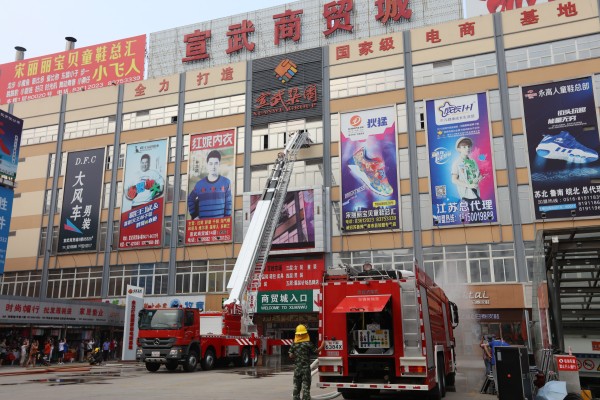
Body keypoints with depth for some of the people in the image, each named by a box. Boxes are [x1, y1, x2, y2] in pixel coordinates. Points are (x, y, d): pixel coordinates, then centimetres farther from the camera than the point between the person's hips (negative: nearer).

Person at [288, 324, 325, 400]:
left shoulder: (294, 344, 3)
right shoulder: (308, 343, -8)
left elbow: (291, 355, 0)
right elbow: (316, 351, -3)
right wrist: (322, 345, 10)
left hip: (297, 368, 4)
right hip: (306, 368, -3)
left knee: (296, 387, 11)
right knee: (306, 386, -1)